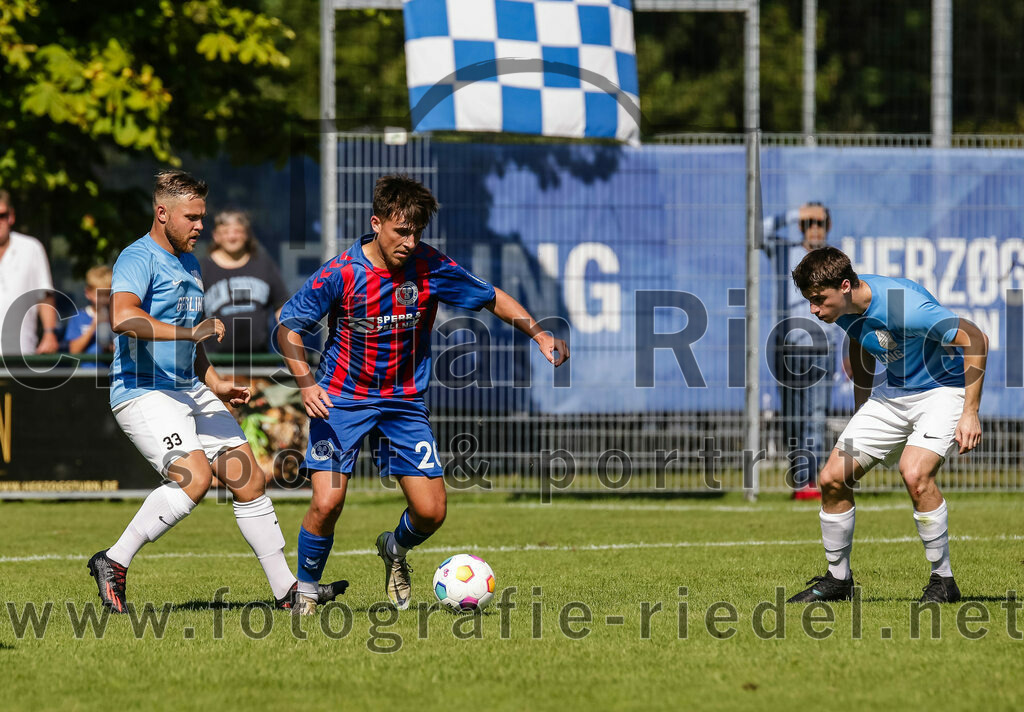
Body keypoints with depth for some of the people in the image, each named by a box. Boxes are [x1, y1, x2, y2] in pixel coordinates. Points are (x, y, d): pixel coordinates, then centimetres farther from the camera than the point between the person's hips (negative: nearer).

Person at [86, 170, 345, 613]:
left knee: (248, 478, 2)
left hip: (190, 393, 9)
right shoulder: (139, 258, -11)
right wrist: (191, 331, -32)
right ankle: (113, 563, -15)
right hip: (143, 392, -9)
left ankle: (286, 589, 8)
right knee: (194, 476, -26)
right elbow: (122, 317, -31)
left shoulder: (189, 262, 20)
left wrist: (216, 385, 22)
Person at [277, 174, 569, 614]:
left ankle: (395, 549, 32)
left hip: (404, 401, 3)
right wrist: (306, 384, -22)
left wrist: (540, 335, -6)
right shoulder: (340, 273, -16)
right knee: (327, 503, -18)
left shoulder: (430, 267, -9)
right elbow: (288, 325, -8)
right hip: (341, 400, -3)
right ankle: (306, 590, 7)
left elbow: (491, 298, 6)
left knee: (431, 512, -4)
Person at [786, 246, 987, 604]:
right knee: (832, 478, -3)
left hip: (944, 389, -8)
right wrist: (861, 411, 21)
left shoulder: (901, 305, -31)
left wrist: (970, 413, -28)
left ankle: (943, 580, -15)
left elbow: (975, 339, -27)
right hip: (893, 395, 8)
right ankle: (837, 579, 16)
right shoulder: (846, 308, -7)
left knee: (914, 473, -31)